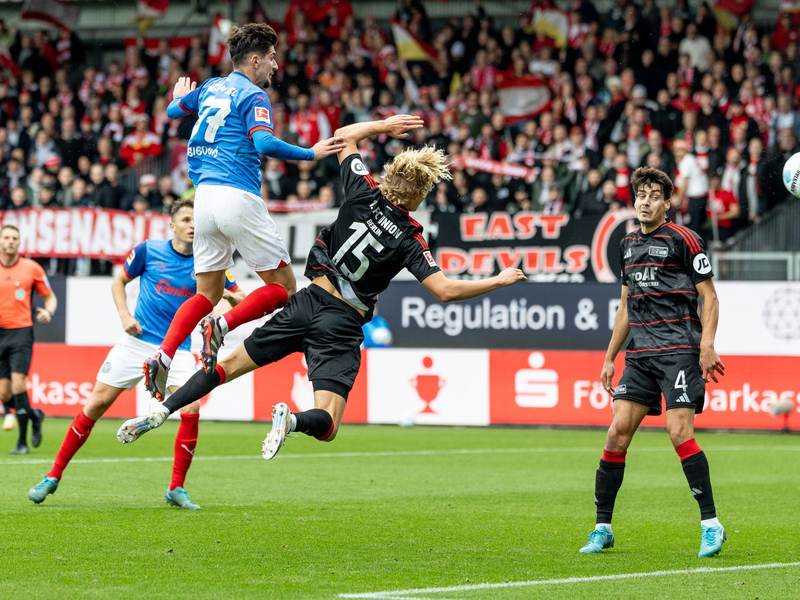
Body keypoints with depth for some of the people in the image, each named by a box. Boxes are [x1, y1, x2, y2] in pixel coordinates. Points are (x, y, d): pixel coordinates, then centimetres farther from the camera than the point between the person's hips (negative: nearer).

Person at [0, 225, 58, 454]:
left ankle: (23, 442, -11)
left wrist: (48, 312, -11)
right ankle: (34, 415, 31)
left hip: (21, 332, -3)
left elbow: (50, 297, 11)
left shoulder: (31, 268, 2)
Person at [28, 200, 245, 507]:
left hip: (177, 349, 0)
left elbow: (240, 298, 6)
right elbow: (118, 281, 12)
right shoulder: (149, 250, -1)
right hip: (137, 341, 0)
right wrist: (125, 315, -3)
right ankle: (53, 476, 9)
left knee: (191, 410, -19)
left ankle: (176, 489, -3)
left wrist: (231, 296, -17)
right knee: (96, 404, -3)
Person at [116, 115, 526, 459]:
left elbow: (344, 137, 16)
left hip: (309, 303, 4)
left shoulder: (363, 193, -1)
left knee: (232, 365, 14)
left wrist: (383, 125, 27)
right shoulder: (409, 239, -9)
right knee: (326, 426, -2)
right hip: (343, 325, -4)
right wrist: (498, 281, -2)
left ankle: (163, 410, 1)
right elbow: (445, 291, -12)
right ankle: (292, 421, -35)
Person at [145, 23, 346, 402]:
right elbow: (265, 143, -21)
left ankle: (162, 356, -7)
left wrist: (180, 98, 57)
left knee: (207, 293, 12)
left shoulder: (210, 88, 17)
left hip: (205, 197, 8)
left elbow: (173, 111, 35)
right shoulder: (253, 97, -5)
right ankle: (222, 327, -18)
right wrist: (311, 154, -10)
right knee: (283, 287, 1)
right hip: (238, 197, -8)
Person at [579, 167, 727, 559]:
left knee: (680, 433, -15)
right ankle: (602, 529, 5)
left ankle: (711, 524, -5)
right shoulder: (628, 244, 16)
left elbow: (709, 298, -4)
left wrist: (707, 345, -17)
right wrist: (610, 357, 22)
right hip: (639, 353, 6)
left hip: (678, 350, -6)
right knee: (617, 433, -2)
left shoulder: (684, 240, -3)